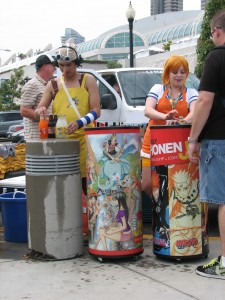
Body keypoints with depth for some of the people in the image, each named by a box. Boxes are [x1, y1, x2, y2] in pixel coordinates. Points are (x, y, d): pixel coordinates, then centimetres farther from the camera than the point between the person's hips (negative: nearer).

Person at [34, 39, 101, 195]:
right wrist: (40, 112, -11)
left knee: (87, 184, -6)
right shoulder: (53, 85, 12)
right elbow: (37, 113, 14)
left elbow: (96, 111, -1)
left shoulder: (88, 80, 7)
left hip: (83, 138, -2)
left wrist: (79, 123, -19)